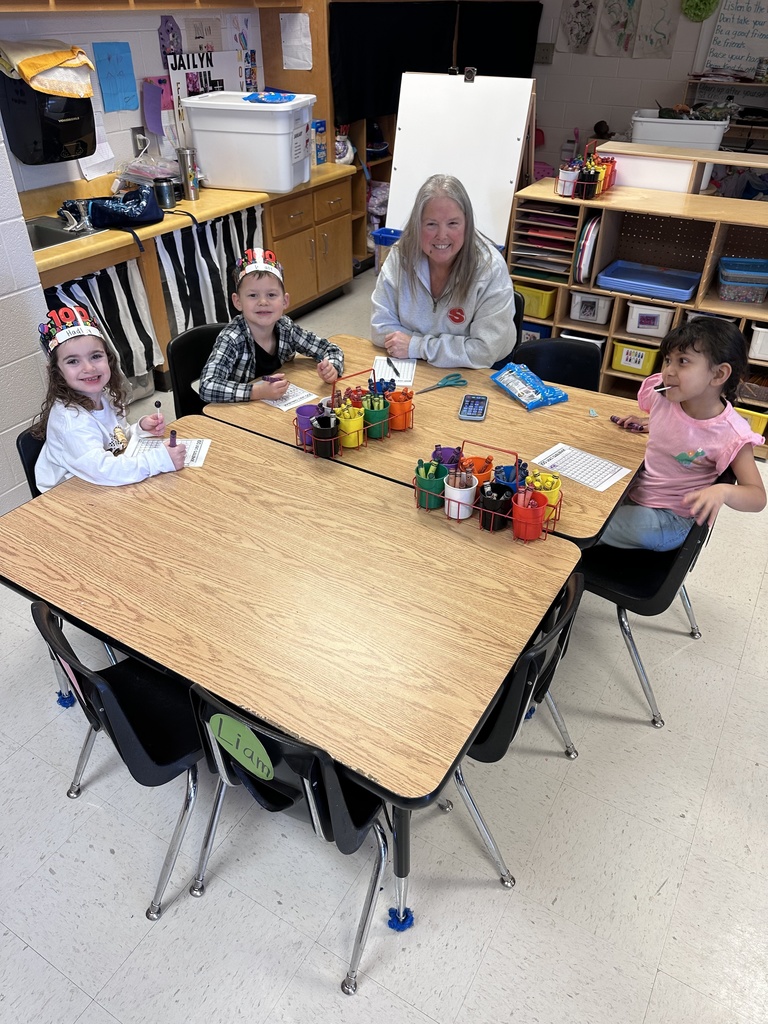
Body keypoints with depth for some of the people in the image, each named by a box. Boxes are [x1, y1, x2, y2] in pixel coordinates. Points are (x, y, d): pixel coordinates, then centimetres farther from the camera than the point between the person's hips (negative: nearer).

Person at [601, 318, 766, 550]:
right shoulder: (664, 395, -8)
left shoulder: (730, 434, -24)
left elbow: (758, 496, -20)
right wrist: (648, 423, 1)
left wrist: (723, 490, -39)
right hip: (634, 489, 6)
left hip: (667, 517, -6)